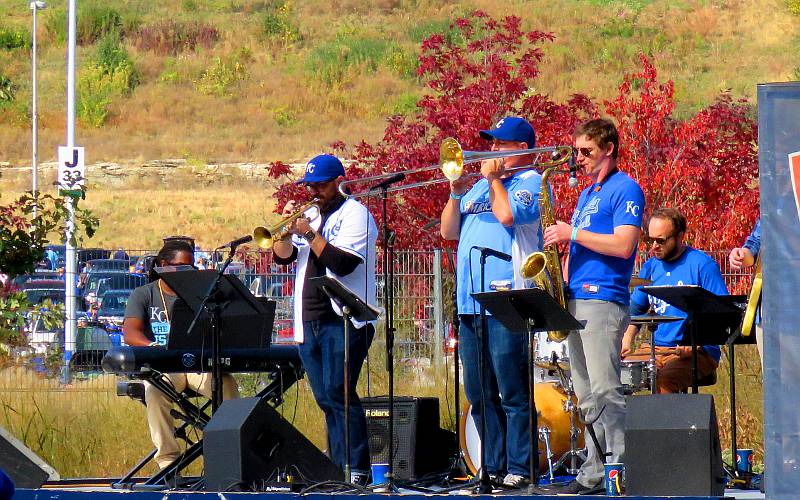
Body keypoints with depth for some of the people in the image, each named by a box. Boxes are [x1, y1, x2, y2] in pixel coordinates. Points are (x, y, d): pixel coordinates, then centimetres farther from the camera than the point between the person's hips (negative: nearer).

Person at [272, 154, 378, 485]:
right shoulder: (311, 215, 20)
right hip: (310, 321, 8)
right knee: (326, 398, 6)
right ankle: (338, 467, 8)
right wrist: (287, 228, -2)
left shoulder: (354, 214, -4)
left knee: (337, 392, -15)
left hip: (344, 320, -8)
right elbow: (283, 256, 14)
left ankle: (357, 469, -16)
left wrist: (309, 233, -15)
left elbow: (343, 263, -18)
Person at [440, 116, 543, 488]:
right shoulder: (479, 187, 23)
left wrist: (493, 179, -3)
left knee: (513, 394, -9)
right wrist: (456, 192, 6)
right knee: (480, 395, 9)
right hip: (470, 303, 8)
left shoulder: (532, 183, 1)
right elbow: (449, 232, 20)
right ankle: (493, 467, 14)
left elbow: (508, 215, -17)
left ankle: (519, 469, -8)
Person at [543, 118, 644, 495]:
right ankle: (594, 472, 8)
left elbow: (623, 246, -16)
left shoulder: (624, 190, -5)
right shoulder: (587, 194, 23)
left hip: (603, 301, -9)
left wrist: (572, 234, -12)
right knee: (587, 395, 7)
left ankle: (623, 468, -14)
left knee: (605, 391, -13)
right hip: (576, 300, 9)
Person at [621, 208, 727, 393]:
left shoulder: (702, 265, -5)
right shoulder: (651, 267, 14)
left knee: (663, 380, -34)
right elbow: (636, 309, 22)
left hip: (699, 354, -6)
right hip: (655, 350, 6)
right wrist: (626, 341, 3)